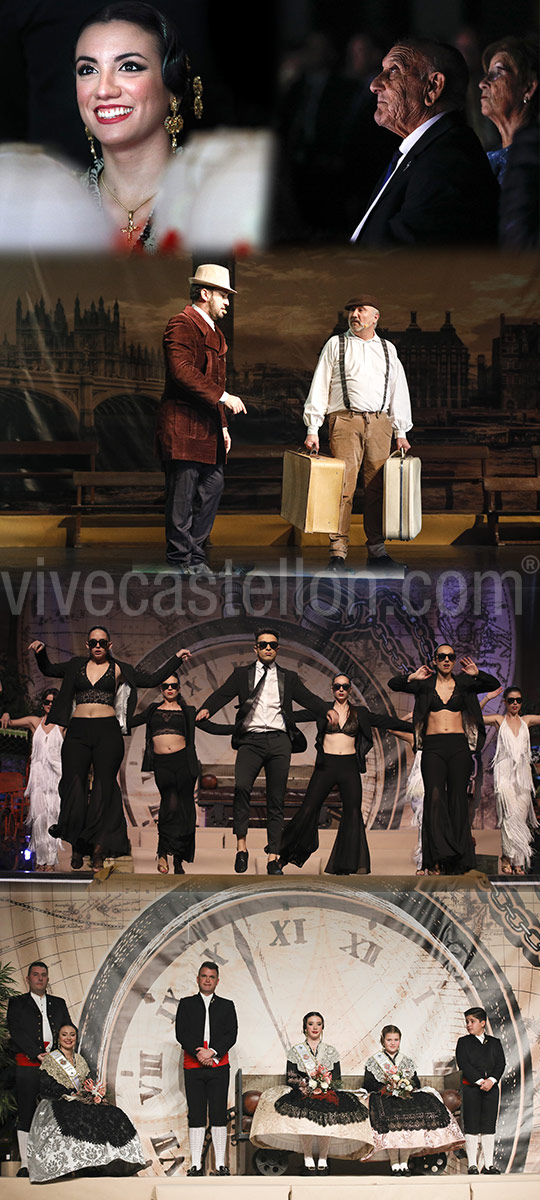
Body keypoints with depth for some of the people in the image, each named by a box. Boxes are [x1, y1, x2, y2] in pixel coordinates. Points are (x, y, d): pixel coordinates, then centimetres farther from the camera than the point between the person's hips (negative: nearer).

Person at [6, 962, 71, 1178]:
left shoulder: (58, 1004, 20)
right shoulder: (16, 1003, 10)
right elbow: (16, 1032, -4)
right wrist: (38, 1054, -13)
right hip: (27, 1065, -3)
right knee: (26, 1114, -3)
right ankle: (25, 1164, -1)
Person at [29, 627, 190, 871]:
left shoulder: (118, 669, 10)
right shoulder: (77, 666, 15)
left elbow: (152, 679, 14)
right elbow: (48, 669, 27)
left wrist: (176, 658, 11)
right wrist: (40, 653, 10)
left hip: (107, 732, -1)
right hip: (78, 732, 1)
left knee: (104, 785, -5)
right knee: (74, 784, -7)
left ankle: (99, 846, -2)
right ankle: (76, 848, 0)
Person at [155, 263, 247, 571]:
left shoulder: (214, 332, 22)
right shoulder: (182, 326, -10)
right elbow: (182, 372, -23)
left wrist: (222, 425, 20)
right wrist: (223, 397, -23)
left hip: (208, 427, 9)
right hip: (183, 427, -9)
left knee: (213, 486, 9)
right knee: (183, 493, -4)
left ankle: (196, 552, 18)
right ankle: (182, 558, 2)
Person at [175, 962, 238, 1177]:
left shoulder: (226, 1006, 13)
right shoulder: (186, 1004, 12)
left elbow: (231, 1035, 2)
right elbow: (181, 1033, 1)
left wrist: (212, 1052, -13)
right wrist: (199, 1054, -13)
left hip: (218, 1065, 0)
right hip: (193, 1066, 0)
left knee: (219, 1114, -2)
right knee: (196, 1115, 0)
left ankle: (220, 1164, 1)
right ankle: (196, 1164, 2)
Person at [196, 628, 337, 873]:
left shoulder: (288, 678, 18)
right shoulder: (242, 674, 15)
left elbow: (308, 698, 7)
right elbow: (223, 694, 2)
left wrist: (327, 711, -13)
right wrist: (207, 708, -19)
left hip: (279, 741, 2)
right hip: (251, 739, -2)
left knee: (276, 801, 0)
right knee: (241, 787, -25)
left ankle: (273, 858, 0)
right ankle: (241, 846, -17)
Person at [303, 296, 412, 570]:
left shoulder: (387, 349, 17)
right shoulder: (336, 345, 9)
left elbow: (398, 390, 19)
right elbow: (319, 388, 6)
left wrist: (401, 433, 13)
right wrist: (313, 429, -2)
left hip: (379, 422, 3)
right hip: (345, 421, -3)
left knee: (377, 487, 3)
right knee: (342, 486, -9)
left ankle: (376, 550, 10)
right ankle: (338, 552, -6)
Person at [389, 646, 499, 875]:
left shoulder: (462, 683, 10)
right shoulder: (426, 684, 9)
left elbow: (494, 685, 5)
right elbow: (393, 684, 4)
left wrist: (477, 674, -13)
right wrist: (413, 677, -13)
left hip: (459, 746, 1)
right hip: (433, 747, -1)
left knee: (457, 799, -2)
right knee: (434, 796, -13)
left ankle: (457, 861, 0)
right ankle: (437, 858, -16)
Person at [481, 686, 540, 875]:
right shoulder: (499, 720, 5)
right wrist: (487, 699, -8)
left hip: (522, 774, 3)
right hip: (504, 772, -3)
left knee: (521, 816, 1)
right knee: (511, 814, -15)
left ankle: (518, 861, 6)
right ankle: (508, 857, -10)